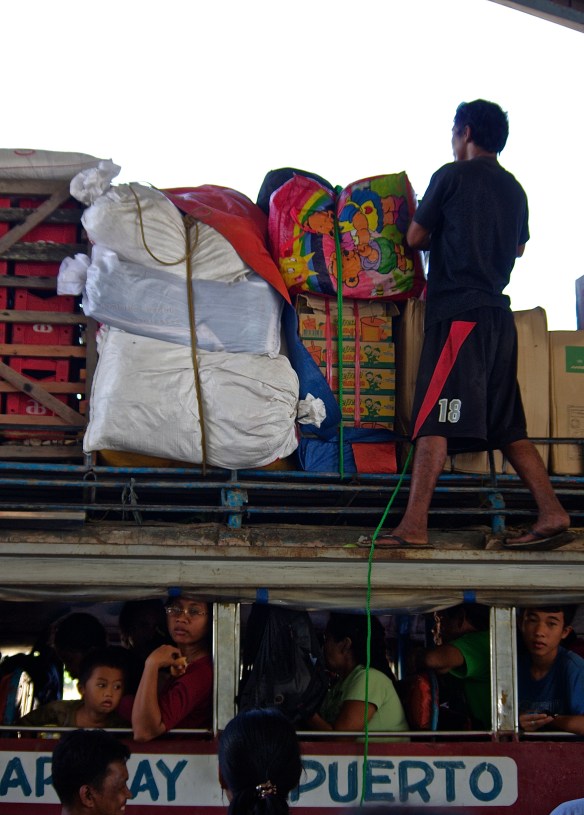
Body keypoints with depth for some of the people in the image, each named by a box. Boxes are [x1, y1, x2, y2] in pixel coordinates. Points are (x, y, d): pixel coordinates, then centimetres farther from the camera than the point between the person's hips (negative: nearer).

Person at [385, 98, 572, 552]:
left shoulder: (453, 176, -1)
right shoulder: (514, 190, 18)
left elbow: (416, 237, 4)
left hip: (459, 310, -7)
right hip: (499, 313, 7)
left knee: (434, 421, -13)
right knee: (508, 426, 9)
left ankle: (414, 525, -20)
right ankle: (552, 514, 0)